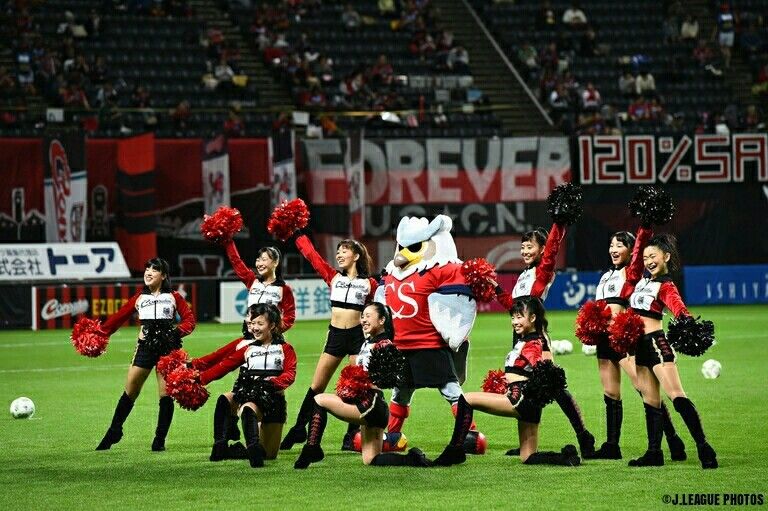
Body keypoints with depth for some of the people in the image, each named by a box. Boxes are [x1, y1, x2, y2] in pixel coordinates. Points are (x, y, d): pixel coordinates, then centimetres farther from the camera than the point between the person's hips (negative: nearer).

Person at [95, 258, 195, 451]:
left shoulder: (173, 297, 7)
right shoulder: (139, 298, 12)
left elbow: (189, 320, 2)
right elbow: (119, 317, 12)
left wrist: (176, 332, -15)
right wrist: (100, 333, 8)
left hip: (167, 348, -2)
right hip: (144, 348, 2)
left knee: (166, 395, -3)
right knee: (129, 393, 4)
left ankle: (159, 440, 5)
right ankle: (114, 432, 18)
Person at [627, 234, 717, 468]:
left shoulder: (665, 286, -12)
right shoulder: (644, 279, 12)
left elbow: (677, 305, -33)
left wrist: (685, 319, -50)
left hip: (655, 341, -8)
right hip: (639, 344, 8)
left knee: (676, 396, -16)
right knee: (650, 401, 8)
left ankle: (703, 447, -20)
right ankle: (654, 453, 9)